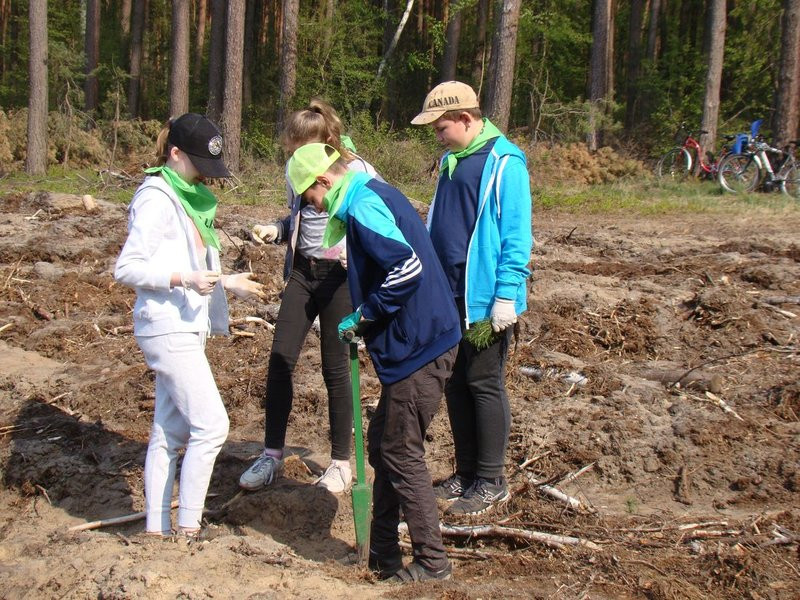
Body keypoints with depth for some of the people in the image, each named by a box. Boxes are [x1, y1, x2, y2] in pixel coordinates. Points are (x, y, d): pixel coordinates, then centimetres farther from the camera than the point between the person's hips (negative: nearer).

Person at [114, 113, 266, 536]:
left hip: (188, 327, 9)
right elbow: (127, 268, -17)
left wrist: (227, 283, 13)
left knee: (170, 431, 11)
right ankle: (188, 527, -1)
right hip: (168, 329, -9)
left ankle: (156, 528, 18)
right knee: (211, 424, -11)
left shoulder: (191, 198, 15)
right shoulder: (156, 200, -12)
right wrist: (185, 278, -25)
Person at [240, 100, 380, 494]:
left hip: (340, 276, -5)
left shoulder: (357, 172, -12)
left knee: (335, 367, 2)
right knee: (280, 360, 0)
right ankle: (272, 455, 13)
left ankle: (341, 463, 17)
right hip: (302, 272, 5)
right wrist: (275, 230, -1)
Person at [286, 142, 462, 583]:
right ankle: (381, 553, 28)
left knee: (401, 455, 0)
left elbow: (407, 267, -28)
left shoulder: (363, 205, -16)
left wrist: (363, 316, -16)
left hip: (417, 349, -11)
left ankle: (432, 562, 12)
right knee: (382, 445, 18)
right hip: (418, 343, 11)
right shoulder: (374, 196, 15)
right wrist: (367, 321, 10)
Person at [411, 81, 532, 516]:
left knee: (484, 385, 1)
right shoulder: (451, 161, 12)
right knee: (455, 385, 13)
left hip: (485, 299, -8)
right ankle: (466, 473, 25)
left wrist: (507, 296, -18)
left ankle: (491, 483, 13)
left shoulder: (504, 163, -13)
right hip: (450, 295, 8)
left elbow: (516, 236, -15)